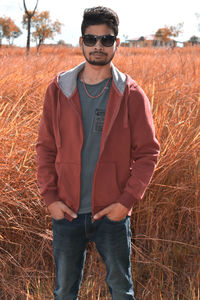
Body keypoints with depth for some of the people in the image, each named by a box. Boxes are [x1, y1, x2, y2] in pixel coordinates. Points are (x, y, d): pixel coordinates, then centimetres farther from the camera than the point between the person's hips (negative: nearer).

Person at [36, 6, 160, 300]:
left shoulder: (131, 94, -3)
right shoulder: (59, 90, 2)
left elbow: (148, 152, -3)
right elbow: (45, 147, 5)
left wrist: (126, 201, -10)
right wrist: (50, 197, -3)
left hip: (112, 213, -1)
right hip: (67, 211, 2)